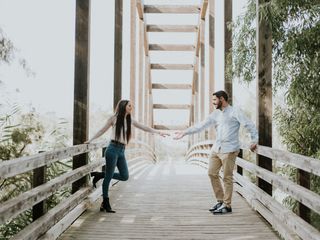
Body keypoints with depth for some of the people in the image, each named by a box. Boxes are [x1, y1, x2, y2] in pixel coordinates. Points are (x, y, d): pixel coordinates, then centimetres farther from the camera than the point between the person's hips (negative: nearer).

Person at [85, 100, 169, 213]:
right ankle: (105, 202, 9)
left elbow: (144, 127, 13)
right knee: (109, 176, -1)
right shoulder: (114, 118, -1)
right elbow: (102, 130, 7)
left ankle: (101, 175, 18)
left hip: (122, 150, 6)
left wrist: (158, 132, 6)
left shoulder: (130, 120, 13)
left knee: (124, 176, 2)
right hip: (113, 149, -6)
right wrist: (90, 140, 8)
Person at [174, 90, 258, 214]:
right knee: (212, 173, 7)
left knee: (227, 177, -3)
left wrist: (254, 140, -14)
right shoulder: (215, 114, 15)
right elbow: (201, 125, 14)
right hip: (216, 148, 7)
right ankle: (220, 200, 21)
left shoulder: (235, 111, -4)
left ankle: (227, 205, 7)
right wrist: (185, 132, 10)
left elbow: (249, 124, -7)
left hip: (229, 150, -7)